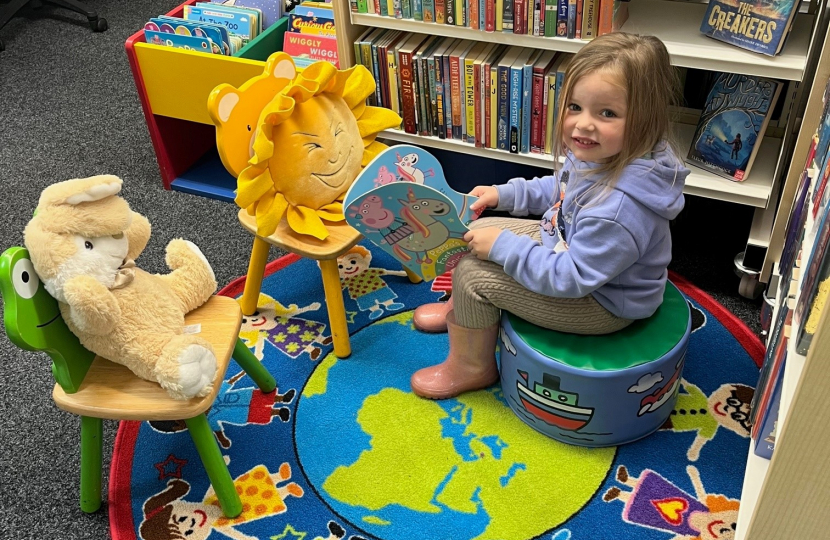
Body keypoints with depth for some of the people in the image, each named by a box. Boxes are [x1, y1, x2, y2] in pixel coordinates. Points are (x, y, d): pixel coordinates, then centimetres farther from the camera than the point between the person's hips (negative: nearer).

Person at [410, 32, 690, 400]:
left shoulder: (621, 206, -40)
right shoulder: (598, 155, -12)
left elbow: (570, 278, -32)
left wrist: (503, 246, -25)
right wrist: (504, 194, 2)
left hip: (602, 302, -9)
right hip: (569, 246, 9)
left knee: (472, 273, -10)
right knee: (478, 233, 10)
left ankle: (472, 368, 16)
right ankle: (462, 312, 38)